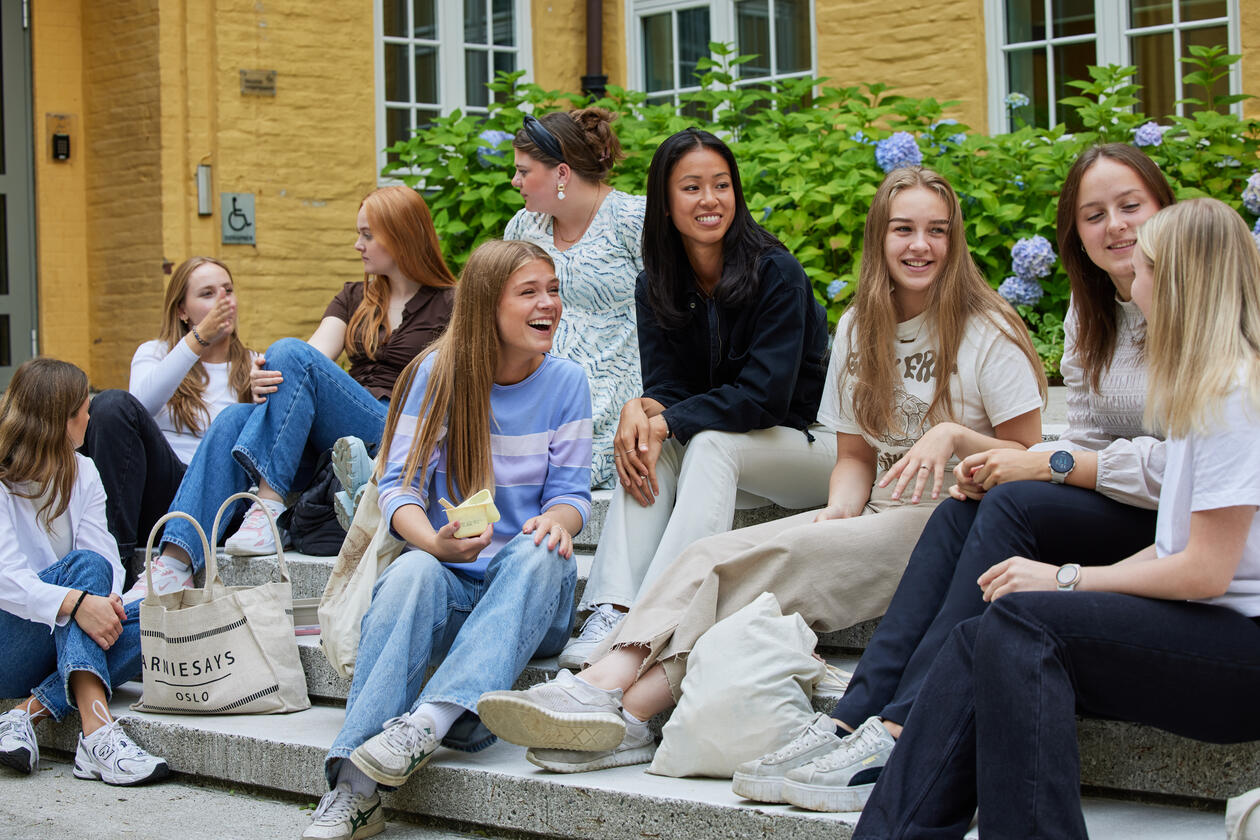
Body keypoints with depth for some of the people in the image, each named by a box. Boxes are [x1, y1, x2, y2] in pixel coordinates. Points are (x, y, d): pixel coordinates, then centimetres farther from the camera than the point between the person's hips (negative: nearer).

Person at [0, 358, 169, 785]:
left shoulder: (83, 473, 11)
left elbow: (109, 563, -1)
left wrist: (108, 600, -24)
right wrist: (77, 602, -40)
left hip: (62, 644, 6)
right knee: (84, 565, -30)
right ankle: (97, 732, -44)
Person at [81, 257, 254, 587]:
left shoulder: (250, 367, 19)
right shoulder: (155, 354, 17)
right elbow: (142, 404, -8)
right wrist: (197, 339, -14)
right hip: (160, 495, 0)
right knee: (112, 404, -26)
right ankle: (117, 558, -30)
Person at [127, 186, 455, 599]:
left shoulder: (449, 306, 8)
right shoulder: (354, 298, 23)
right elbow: (319, 352, 6)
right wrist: (263, 379, -17)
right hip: (330, 441, 5)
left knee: (290, 352, -25)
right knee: (233, 419, -25)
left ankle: (268, 505, -32)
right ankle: (175, 563, -37)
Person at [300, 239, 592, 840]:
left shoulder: (565, 382, 3)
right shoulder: (438, 374, 0)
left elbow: (571, 492, 2)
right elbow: (400, 483, -4)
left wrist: (557, 521, -24)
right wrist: (433, 542, -27)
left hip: (531, 600, 0)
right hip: (449, 579, 0)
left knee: (537, 553, -34)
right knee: (413, 571, -34)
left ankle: (429, 720, -48)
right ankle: (354, 788, -45)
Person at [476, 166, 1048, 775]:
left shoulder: (988, 331, -1)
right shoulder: (858, 328, 14)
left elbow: (1029, 459, -1)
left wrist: (954, 436, -19)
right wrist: (840, 510, -6)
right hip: (873, 515, 6)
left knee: (775, 562, -30)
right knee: (714, 557, -22)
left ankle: (628, 711, -35)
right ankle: (605, 683, -41)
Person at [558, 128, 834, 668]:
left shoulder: (777, 273, -15)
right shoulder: (656, 289, 1)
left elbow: (766, 395, -22)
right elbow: (665, 386, -5)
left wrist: (666, 422, -29)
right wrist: (641, 411, -30)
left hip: (808, 445, -4)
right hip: (717, 461, 5)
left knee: (711, 443, -33)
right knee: (647, 445, -25)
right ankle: (610, 614, -42)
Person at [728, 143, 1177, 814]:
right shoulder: (1090, 312, 13)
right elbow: (1088, 441, 11)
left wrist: (1047, 465, -16)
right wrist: (1014, 464, -9)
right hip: (1108, 505, 7)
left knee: (1013, 506, -27)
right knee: (961, 511, -16)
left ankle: (899, 736, -30)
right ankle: (854, 716, -25)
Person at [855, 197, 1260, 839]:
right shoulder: (1205, 384, 18)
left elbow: (1205, 571, -17)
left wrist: (1066, 578, -9)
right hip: (1194, 624, 9)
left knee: (1019, 625, -25)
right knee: (979, 640, -11)